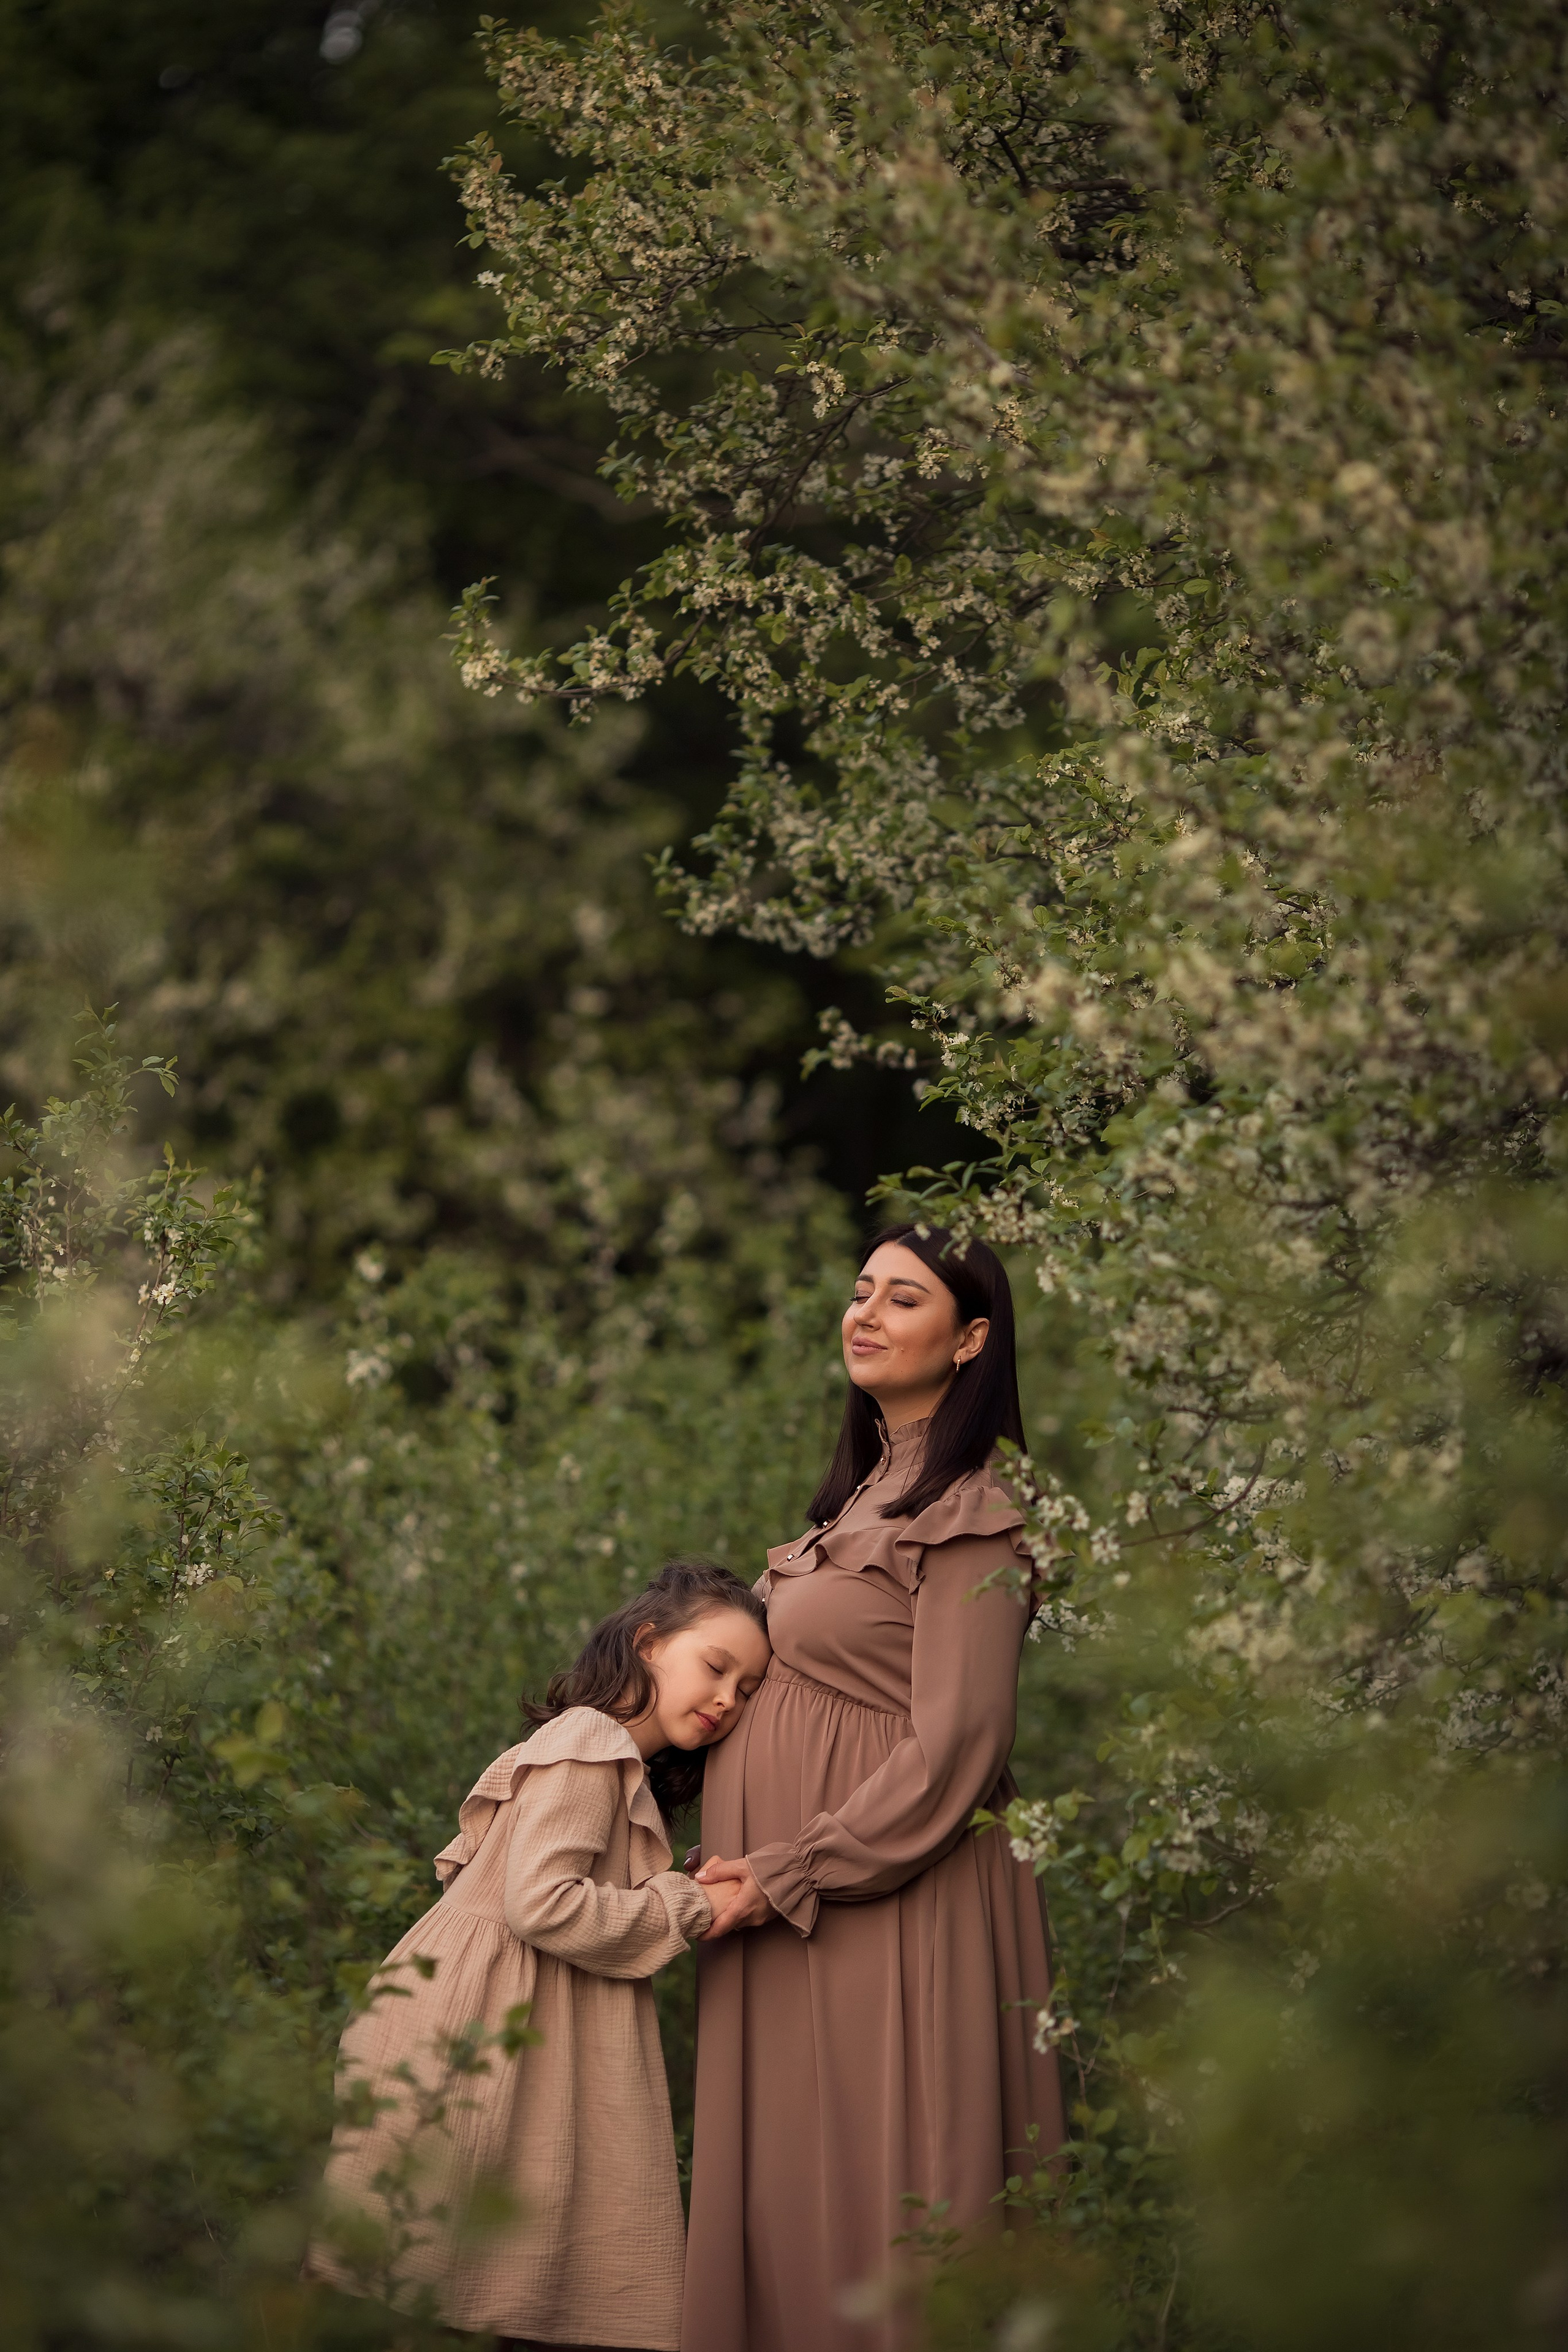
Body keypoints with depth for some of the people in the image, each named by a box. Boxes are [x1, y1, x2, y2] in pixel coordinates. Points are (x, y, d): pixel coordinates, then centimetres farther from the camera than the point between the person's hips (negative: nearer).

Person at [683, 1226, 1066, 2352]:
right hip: (790, 1910, 9)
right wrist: (749, 1864, 13)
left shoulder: (969, 1514, -12)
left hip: (892, 1895, -9)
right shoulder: (868, 1493, 16)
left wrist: (784, 1877, -17)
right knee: (782, 2186, 9)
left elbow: (951, 1752, -17)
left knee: (872, 2197, -5)